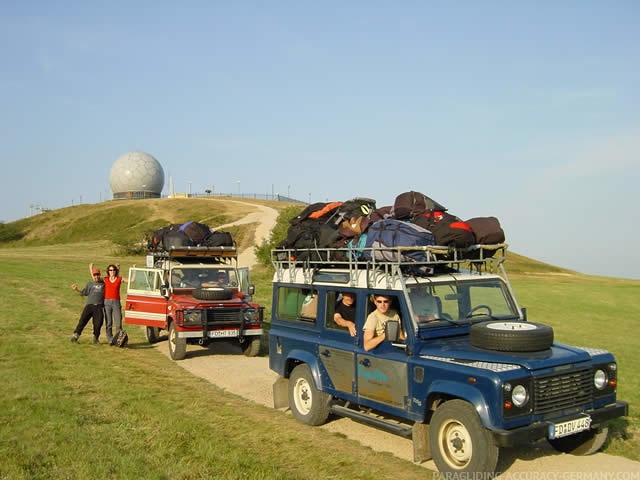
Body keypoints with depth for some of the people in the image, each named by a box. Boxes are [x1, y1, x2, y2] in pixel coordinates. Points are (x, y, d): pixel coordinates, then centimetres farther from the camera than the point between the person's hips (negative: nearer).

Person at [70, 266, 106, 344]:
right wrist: (76, 290, 2)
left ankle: (96, 338, 11)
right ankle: (75, 335, 1)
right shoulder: (89, 284, 20)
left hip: (99, 307, 0)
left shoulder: (104, 283, 18)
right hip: (89, 305, 0)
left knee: (98, 323, -5)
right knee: (82, 320, -8)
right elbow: (82, 293, 18)